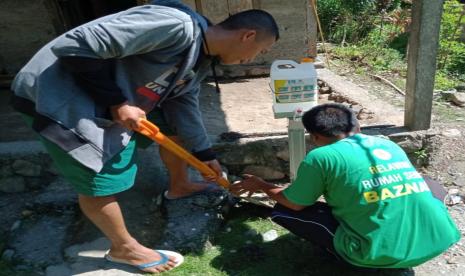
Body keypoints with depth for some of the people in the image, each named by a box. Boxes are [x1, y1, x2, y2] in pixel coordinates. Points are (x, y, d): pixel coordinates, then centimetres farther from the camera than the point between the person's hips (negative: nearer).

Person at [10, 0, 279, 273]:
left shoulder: (202, 56, 2)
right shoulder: (176, 25, -30)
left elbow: (184, 104, 13)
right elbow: (75, 47, -30)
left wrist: (205, 154, 16)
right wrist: (116, 102, -23)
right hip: (64, 98, -9)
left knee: (175, 128, 15)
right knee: (101, 184, -3)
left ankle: (179, 186, 39)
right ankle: (124, 248, 22)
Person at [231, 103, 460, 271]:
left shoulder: (321, 156, -3)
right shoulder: (388, 144, 16)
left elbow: (295, 204, 8)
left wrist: (261, 185, 26)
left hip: (379, 254, -6)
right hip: (438, 240, 6)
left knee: (282, 211, 8)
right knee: (434, 187, 37)